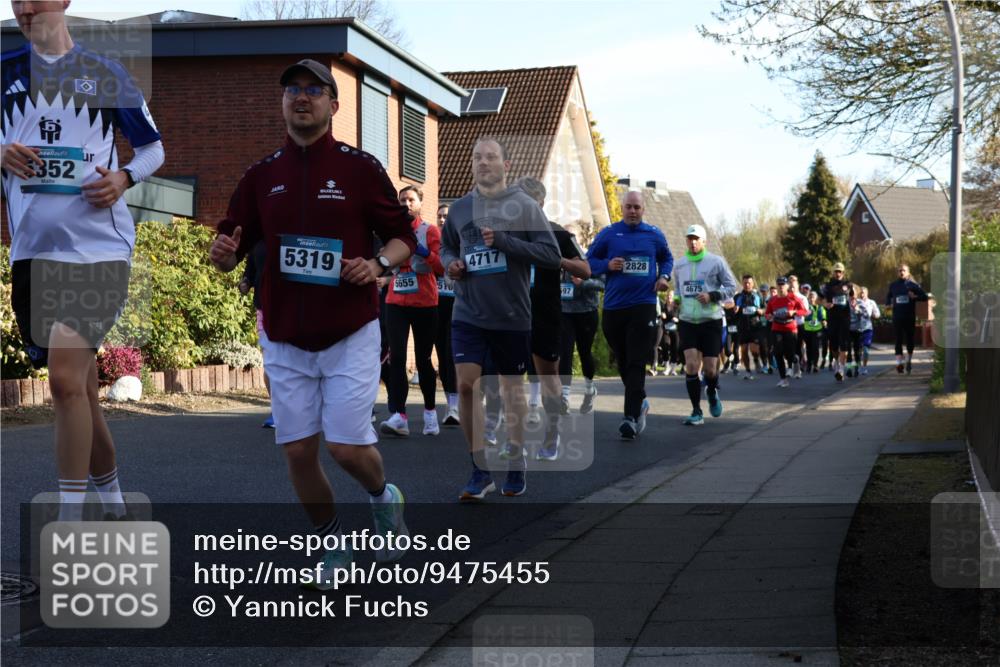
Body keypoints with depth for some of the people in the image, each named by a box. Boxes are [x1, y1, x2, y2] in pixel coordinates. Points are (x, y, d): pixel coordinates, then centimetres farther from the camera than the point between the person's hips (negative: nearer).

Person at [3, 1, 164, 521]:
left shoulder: (106, 73, 5)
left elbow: (153, 148, 13)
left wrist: (124, 177, -7)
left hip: (97, 246, -4)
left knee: (66, 377, -18)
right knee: (77, 385, 12)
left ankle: (71, 521, -12)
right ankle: (110, 494, 31)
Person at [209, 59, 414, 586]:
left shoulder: (360, 167, -2)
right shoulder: (261, 175, 7)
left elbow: (403, 237, 2)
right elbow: (230, 251, 10)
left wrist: (378, 263, -18)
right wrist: (224, 254, -14)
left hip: (350, 335, -3)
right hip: (283, 339, 3)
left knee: (347, 446, -7)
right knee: (297, 451, 4)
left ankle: (383, 496, 27)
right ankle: (335, 544, 26)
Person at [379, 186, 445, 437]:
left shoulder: (430, 231, 0)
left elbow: (441, 267, -9)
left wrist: (423, 251, -24)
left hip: (425, 303, -2)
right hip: (395, 302, 2)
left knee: (423, 359, 4)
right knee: (396, 357, -9)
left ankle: (430, 412, 19)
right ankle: (398, 416, -14)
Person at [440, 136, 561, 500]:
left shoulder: (524, 206, -4)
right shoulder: (459, 208, 7)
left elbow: (551, 255, -9)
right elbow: (446, 246, 23)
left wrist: (504, 241, -19)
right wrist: (450, 263, 0)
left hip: (512, 315, -2)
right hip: (468, 313, 2)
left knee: (512, 387, 10)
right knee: (466, 384, -10)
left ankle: (515, 464, 27)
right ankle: (480, 469, 1)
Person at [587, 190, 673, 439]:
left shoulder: (654, 235, 7)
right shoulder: (608, 234, 3)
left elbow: (667, 258, 23)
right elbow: (589, 261, 8)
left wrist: (664, 276, 3)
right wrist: (607, 265, -12)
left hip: (644, 306, -2)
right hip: (613, 307, 2)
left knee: (636, 364, -10)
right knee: (622, 362, 13)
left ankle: (631, 417, -13)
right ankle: (640, 403, 36)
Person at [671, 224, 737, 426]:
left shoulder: (716, 262, -1)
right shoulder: (679, 265, 11)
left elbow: (731, 287, 0)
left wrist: (712, 296, -15)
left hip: (711, 322, -2)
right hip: (687, 322, 2)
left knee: (710, 369, -2)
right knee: (691, 366, -12)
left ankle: (712, 393, 33)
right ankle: (696, 412, -5)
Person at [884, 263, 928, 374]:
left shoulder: (913, 284, 4)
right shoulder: (893, 285, 10)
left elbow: (924, 297, 4)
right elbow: (888, 296, 26)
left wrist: (914, 297, -13)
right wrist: (888, 304, 6)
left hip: (910, 317, 0)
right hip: (897, 317, 1)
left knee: (910, 340, 8)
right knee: (898, 340, -8)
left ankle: (909, 361, 27)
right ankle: (899, 362, -16)